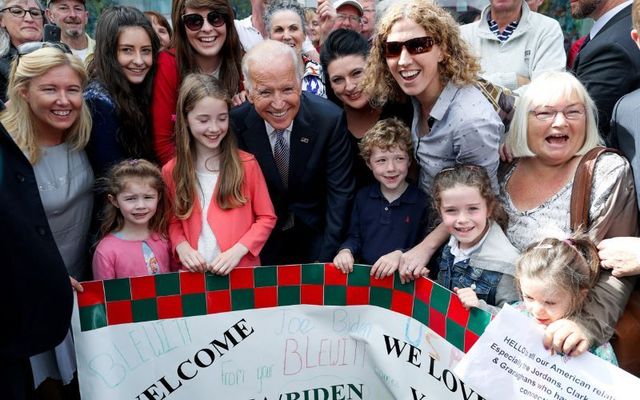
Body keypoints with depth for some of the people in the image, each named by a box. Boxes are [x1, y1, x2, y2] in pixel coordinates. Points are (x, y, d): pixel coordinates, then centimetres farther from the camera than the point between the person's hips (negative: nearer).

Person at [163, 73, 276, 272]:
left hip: (242, 269, -1)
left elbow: (266, 217, 0)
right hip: (195, 272, 2)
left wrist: (238, 250, -11)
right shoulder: (171, 172, 2)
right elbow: (173, 222, 11)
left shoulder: (247, 164, -4)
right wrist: (182, 247, -8)